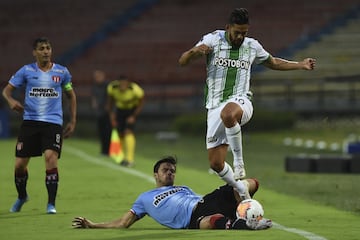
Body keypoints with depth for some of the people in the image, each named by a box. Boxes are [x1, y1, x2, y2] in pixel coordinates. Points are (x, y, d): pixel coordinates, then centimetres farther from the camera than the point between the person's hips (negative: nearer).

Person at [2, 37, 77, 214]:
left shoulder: (61, 72, 5)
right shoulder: (27, 71, 3)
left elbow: (71, 96, 17)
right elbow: (7, 89, 6)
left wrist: (73, 121, 11)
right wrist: (11, 101, -17)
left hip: (53, 122, -1)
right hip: (30, 121, 1)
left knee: (51, 157, -22)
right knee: (20, 164, 2)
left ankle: (51, 204, -13)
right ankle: (21, 196, 32)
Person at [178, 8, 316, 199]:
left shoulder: (252, 46, 9)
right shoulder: (212, 40, 1)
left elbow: (272, 62, 29)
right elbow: (182, 62, -3)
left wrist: (301, 65, 21)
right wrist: (194, 51, -25)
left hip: (240, 101, -1)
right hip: (215, 107, 2)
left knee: (228, 114, -42)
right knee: (216, 164, -3)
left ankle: (238, 160, -26)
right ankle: (241, 191, 23)